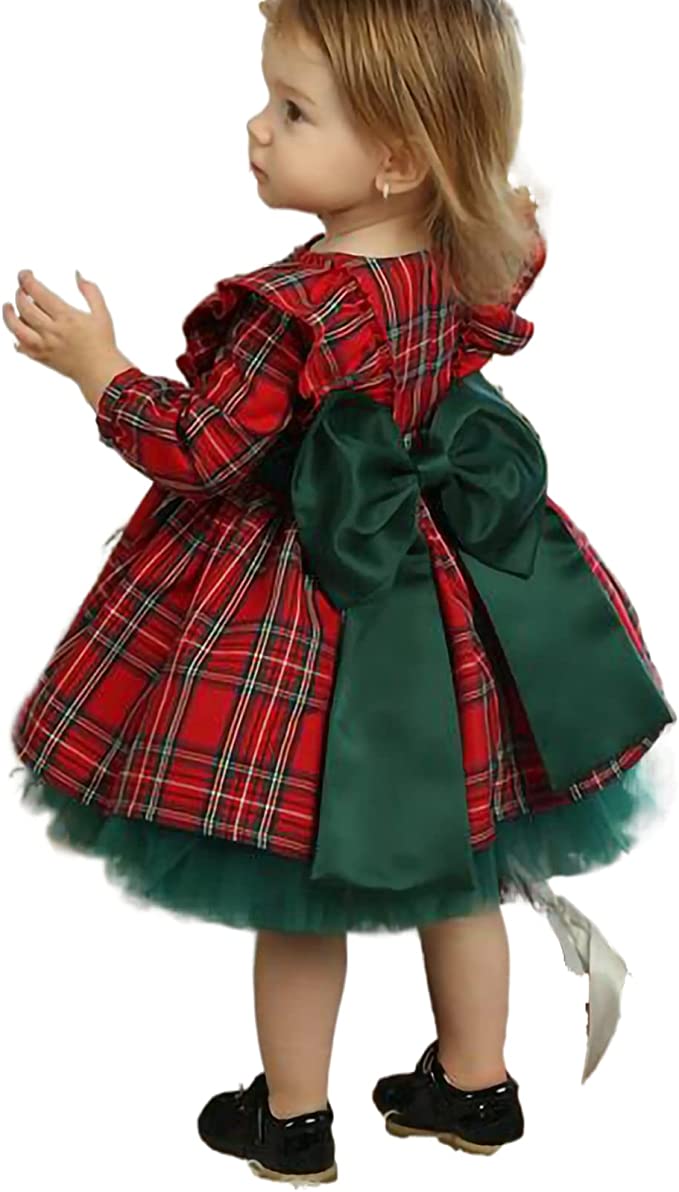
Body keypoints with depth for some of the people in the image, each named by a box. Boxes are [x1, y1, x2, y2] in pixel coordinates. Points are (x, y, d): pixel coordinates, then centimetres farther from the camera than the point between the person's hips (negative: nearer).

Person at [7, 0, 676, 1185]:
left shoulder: (298, 304, -27)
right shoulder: (467, 264, -6)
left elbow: (200, 453, -20)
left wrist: (100, 368, -8)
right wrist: (502, 219, 34)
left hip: (309, 607, -7)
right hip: (438, 602, 7)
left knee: (299, 889, 12)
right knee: (455, 861, 21)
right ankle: (474, 1085, 38)